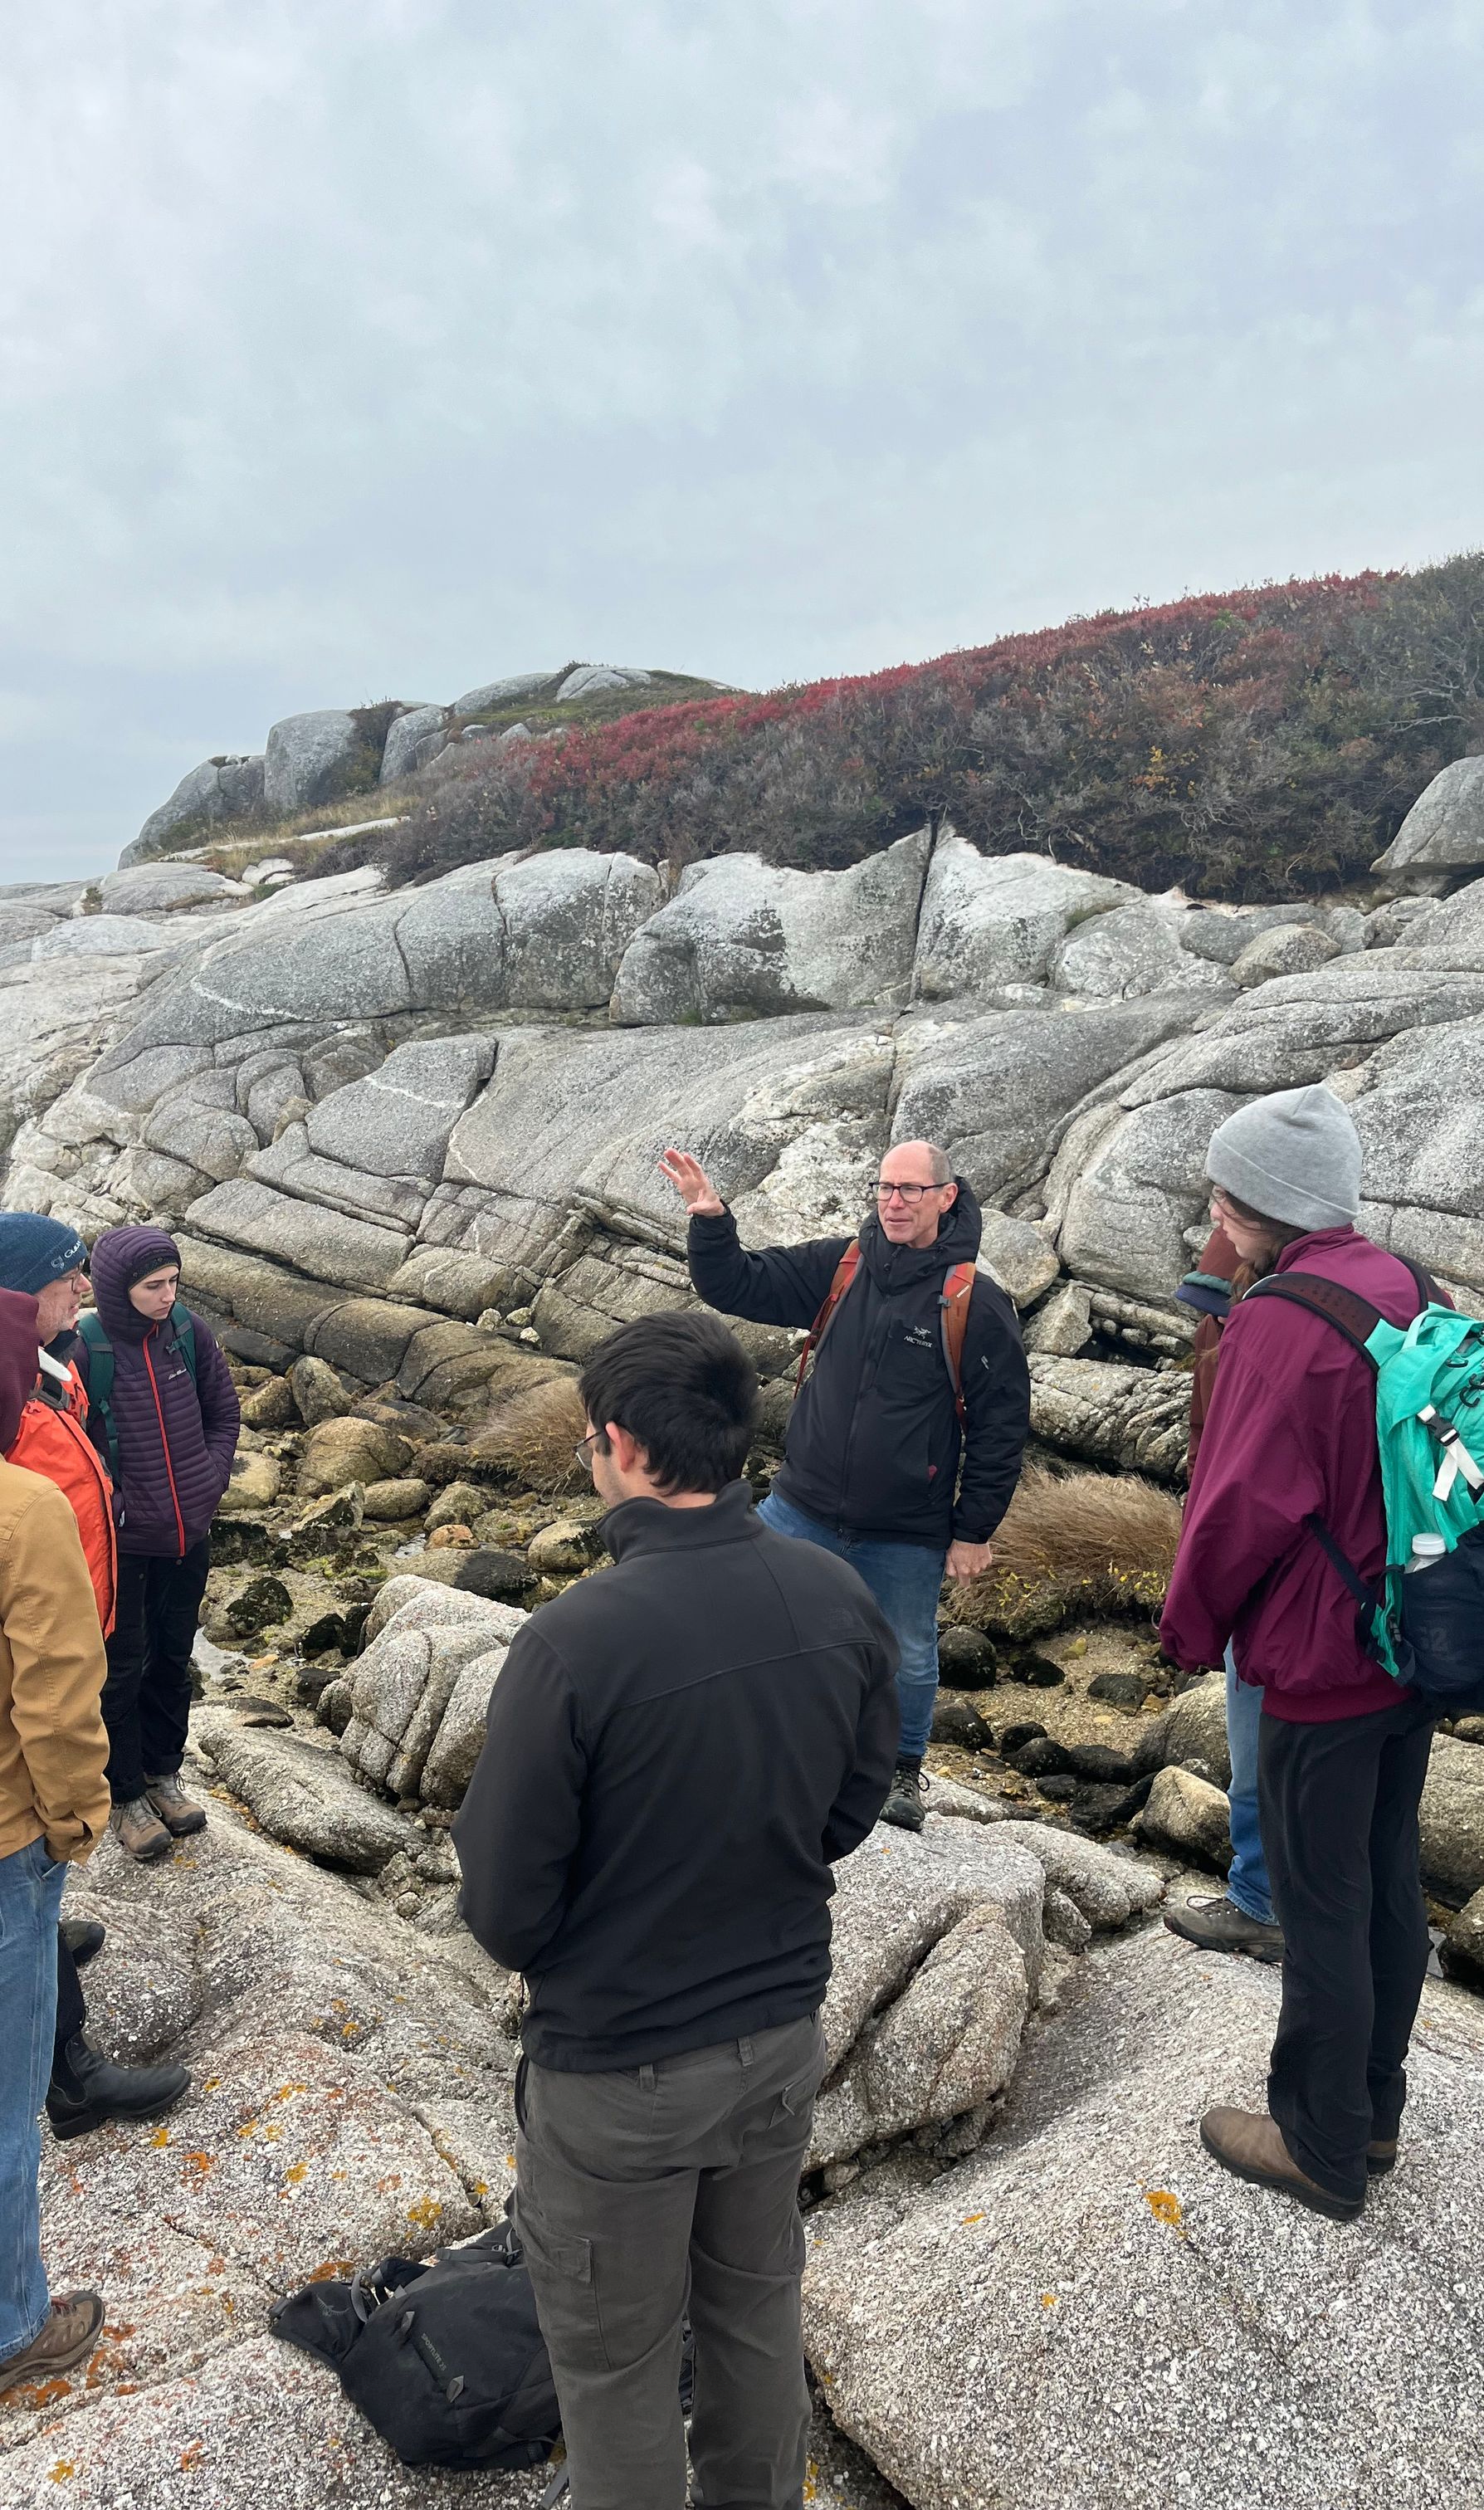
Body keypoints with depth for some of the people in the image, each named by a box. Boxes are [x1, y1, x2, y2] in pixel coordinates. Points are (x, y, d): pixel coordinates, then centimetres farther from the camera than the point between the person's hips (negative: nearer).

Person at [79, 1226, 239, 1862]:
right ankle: (125, 1796, 27)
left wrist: (208, 1484, -2)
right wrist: (105, 1506, -13)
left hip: (189, 1536, 4)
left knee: (173, 1659, 19)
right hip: (121, 1544, -4)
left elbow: (224, 1415, 6)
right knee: (122, 1667, 10)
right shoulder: (82, 1348, -19)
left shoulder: (190, 1332, -7)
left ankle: (163, 1772, 38)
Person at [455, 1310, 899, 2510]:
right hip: (783, 2035, 6)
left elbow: (506, 1909, -20)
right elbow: (852, 1809, 2)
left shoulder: (572, 1643, -30)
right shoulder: (840, 1597, -13)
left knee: (615, 2357, 20)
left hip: (616, 2070, -5)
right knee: (758, 2301, 29)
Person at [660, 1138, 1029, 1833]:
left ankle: (902, 1770, 41)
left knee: (907, 1657, 16)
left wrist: (974, 1531, -5)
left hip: (906, 1534, -2)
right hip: (802, 1509, 2)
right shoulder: (838, 1267, -2)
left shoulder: (977, 1303, -11)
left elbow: (1002, 1425, -6)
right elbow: (739, 1287, 2)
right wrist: (711, 1222, -17)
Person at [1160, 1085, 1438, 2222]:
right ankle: (1373, 2111, 36)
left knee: (1322, 1913, 7)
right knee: (1390, 1886, 19)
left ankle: (1321, 2148, 23)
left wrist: (1191, 1624, -4)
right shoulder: (1408, 1289, 4)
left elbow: (1245, 1502, -20)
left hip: (1317, 1667, -8)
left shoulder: (1282, 1319, -23)